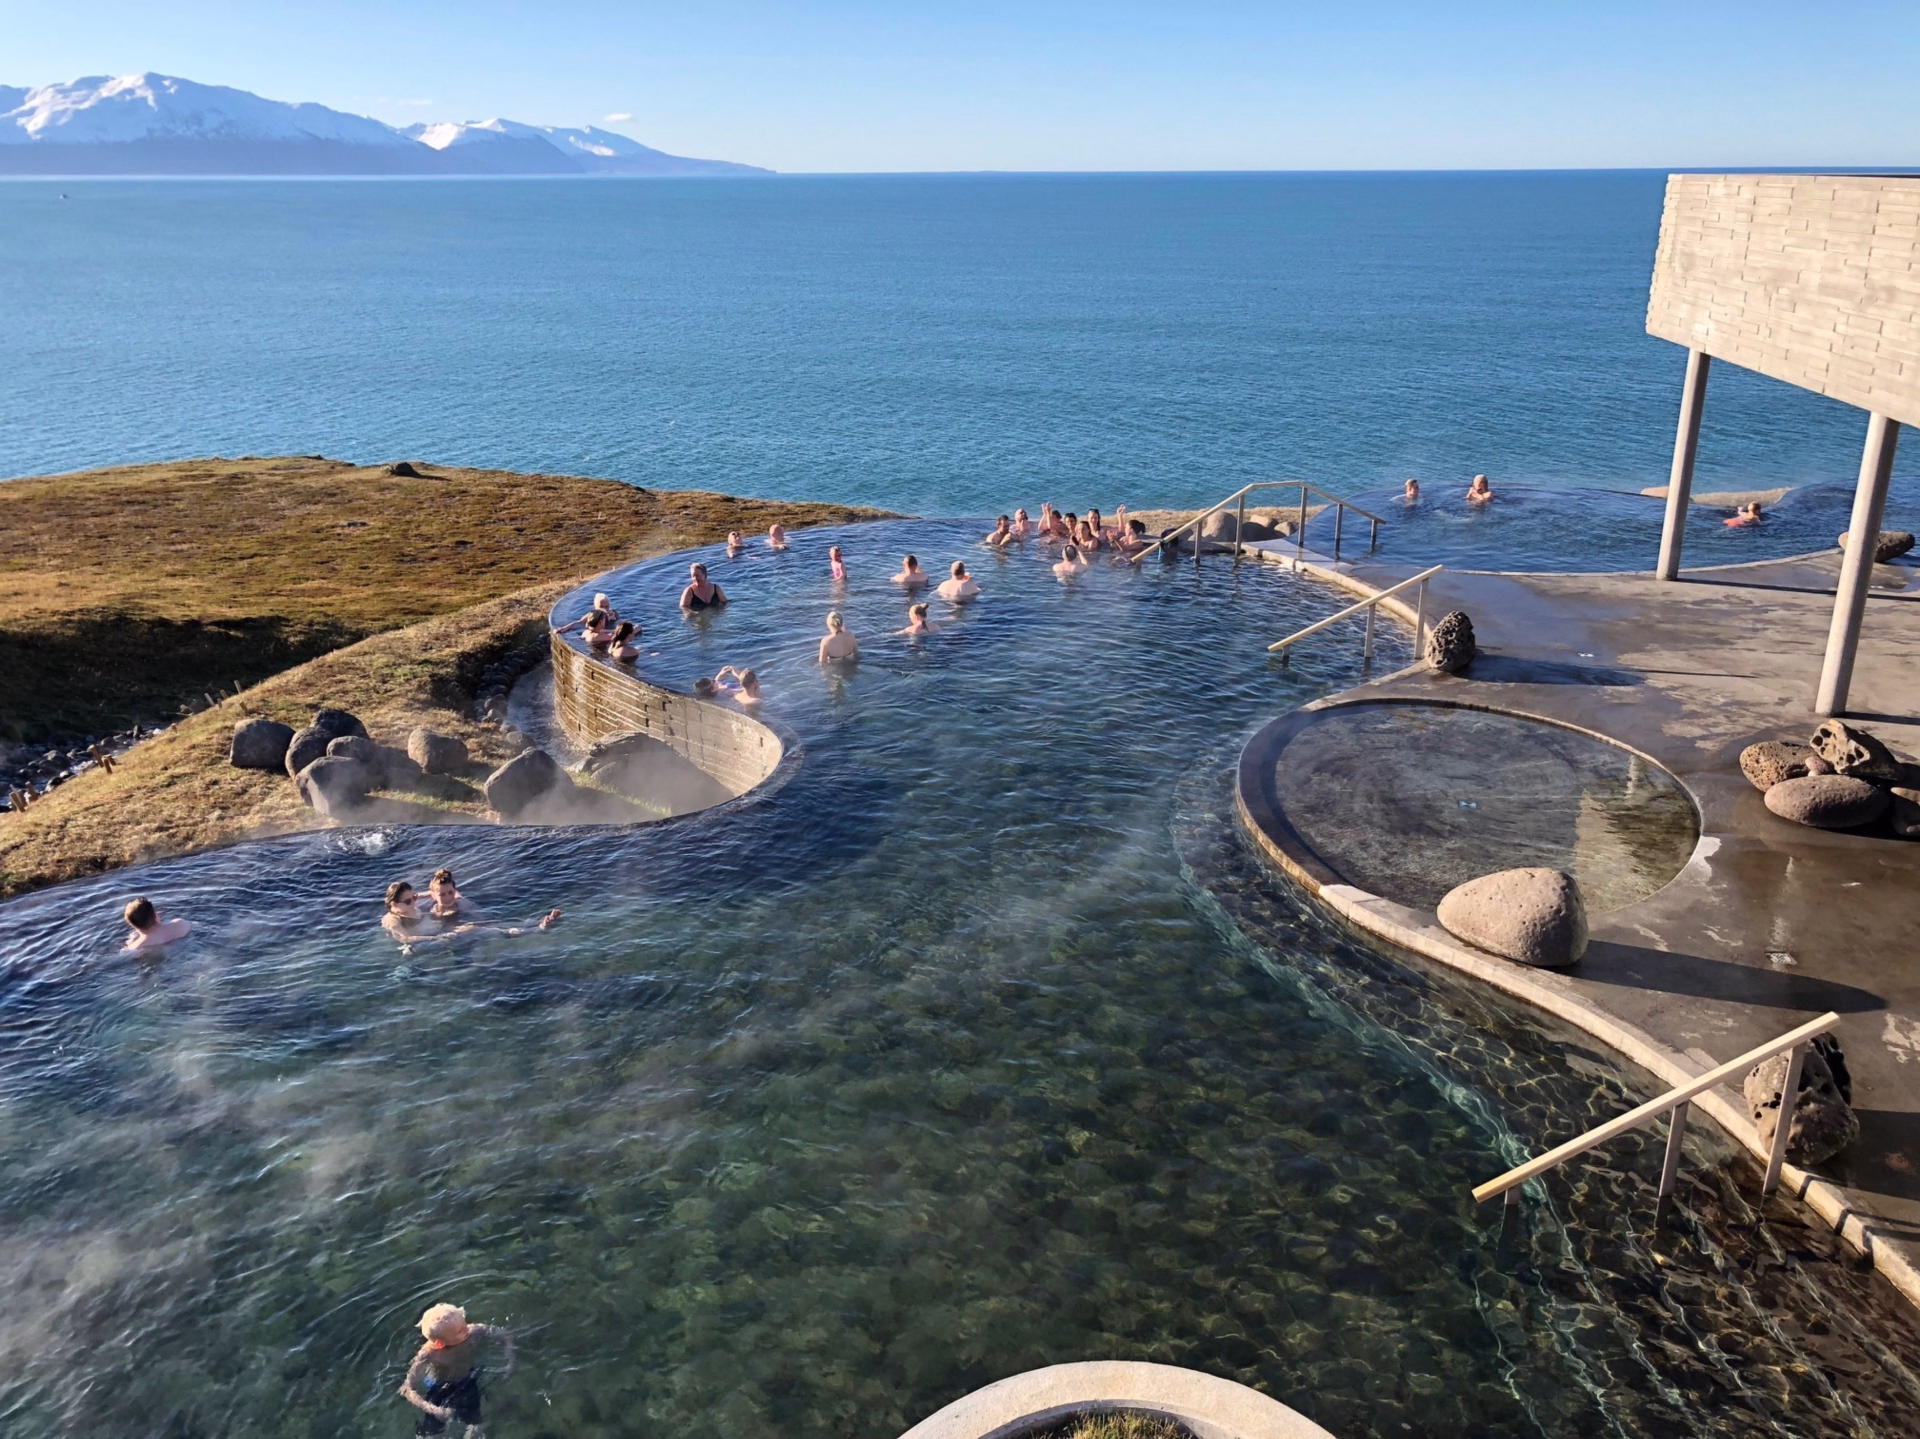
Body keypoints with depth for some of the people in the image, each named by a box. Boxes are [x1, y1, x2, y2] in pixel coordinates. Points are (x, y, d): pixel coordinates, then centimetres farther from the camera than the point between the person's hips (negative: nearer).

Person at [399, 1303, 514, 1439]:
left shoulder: (473, 1332, -29)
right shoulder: (429, 1354, -35)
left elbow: (505, 1336, -13)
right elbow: (407, 1390, -34)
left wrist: (509, 1363, -26)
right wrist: (434, 1410, -43)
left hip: (469, 1383, 2)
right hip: (440, 1390, -2)